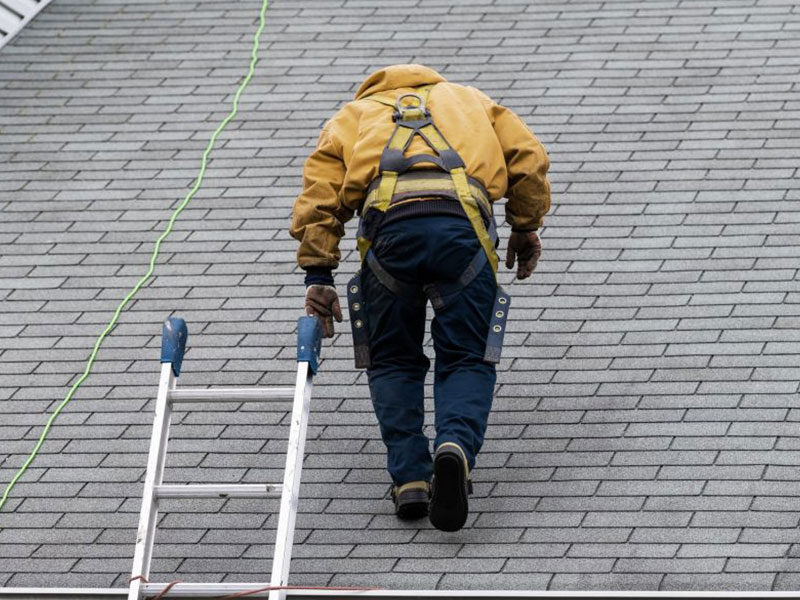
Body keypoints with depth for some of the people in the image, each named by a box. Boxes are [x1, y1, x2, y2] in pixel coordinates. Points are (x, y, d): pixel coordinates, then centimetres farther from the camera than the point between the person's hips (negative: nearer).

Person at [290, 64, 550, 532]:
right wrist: (526, 229, 32)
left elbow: (319, 190, 17)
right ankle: (456, 447, -20)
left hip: (388, 223, 0)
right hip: (462, 223, 0)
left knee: (393, 362, 18)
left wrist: (318, 274, 13)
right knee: (468, 361, 9)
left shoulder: (352, 116, 35)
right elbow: (528, 158, 23)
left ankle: (410, 478, 4)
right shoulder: (468, 99, 38)